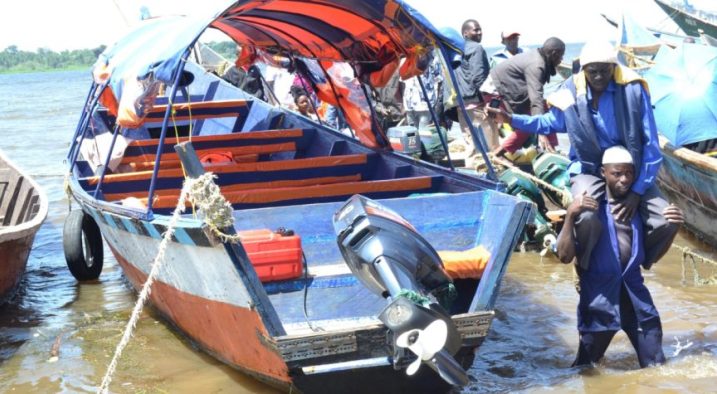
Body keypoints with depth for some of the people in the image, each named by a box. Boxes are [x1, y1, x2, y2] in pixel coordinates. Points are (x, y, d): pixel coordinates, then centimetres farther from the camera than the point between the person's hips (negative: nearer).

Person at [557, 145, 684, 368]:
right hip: (599, 297, -4)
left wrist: (673, 228, 0)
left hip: (635, 294, 4)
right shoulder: (588, 209, -6)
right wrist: (570, 215, -26)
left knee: (656, 367, 8)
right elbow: (565, 256, -14)